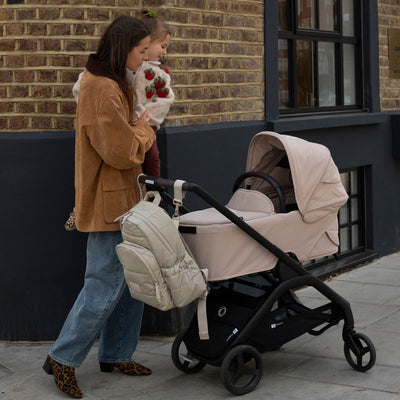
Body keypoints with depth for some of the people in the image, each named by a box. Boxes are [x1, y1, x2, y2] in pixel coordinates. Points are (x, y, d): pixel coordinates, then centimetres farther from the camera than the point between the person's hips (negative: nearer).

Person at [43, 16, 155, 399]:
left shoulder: (110, 84, 15)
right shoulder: (102, 89, -19)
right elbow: (122, 152, -22)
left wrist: (139, 129, 7)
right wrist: (144, 128, -5)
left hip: (122, 201, 10)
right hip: (109, 202, -10)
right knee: (105, 285, -6)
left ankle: (116, 355, 24)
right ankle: (63, 359, 7)